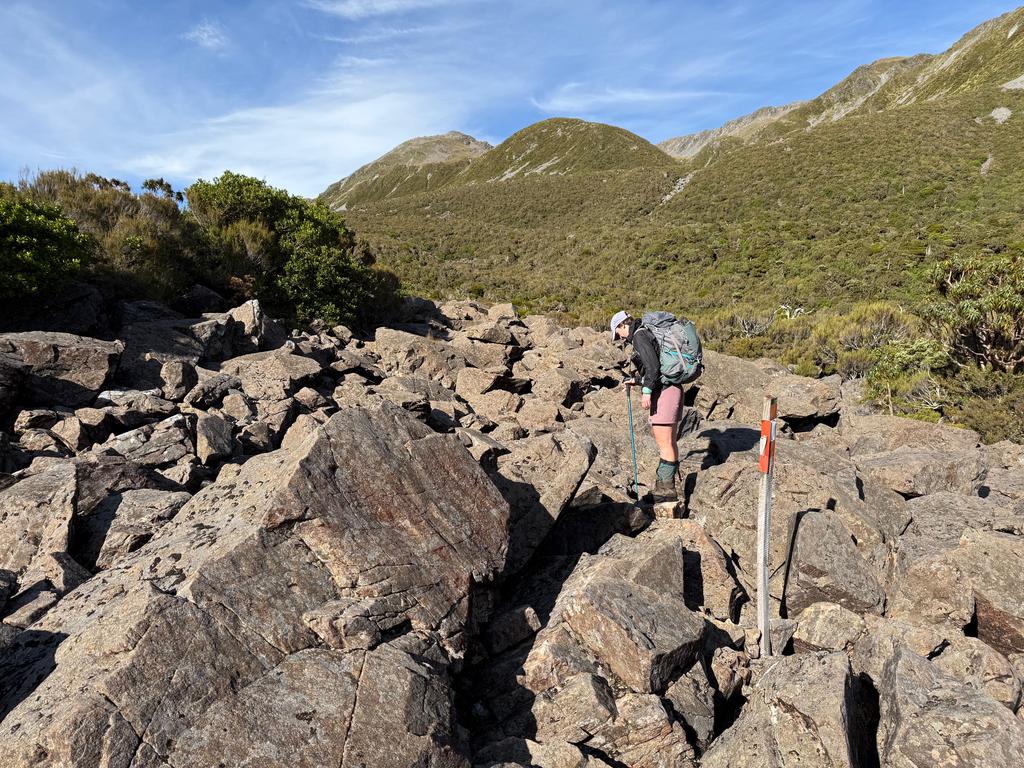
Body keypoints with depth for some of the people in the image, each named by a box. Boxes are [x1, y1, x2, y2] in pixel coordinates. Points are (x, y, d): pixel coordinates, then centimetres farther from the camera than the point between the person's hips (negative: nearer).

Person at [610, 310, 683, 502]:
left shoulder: (639, 336, -8)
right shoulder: (648, 334, 21)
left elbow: (653, 365, -20)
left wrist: (647, 390, -20)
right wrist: (637, 380, 28)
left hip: (662, 391, -10)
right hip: (671, 388, 10)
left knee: (664, 442, -6)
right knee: (668, 441, 13)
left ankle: (667, 489, -1)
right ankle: (666, 483, 22)